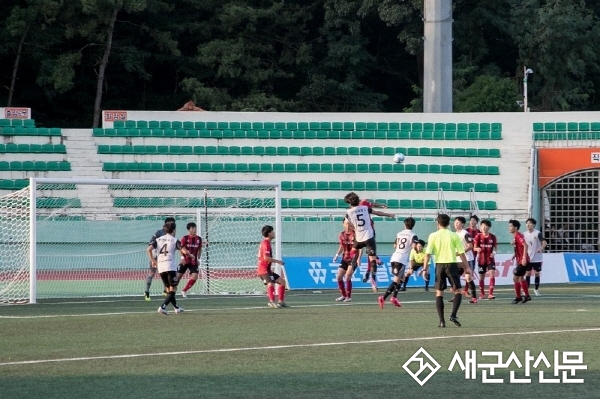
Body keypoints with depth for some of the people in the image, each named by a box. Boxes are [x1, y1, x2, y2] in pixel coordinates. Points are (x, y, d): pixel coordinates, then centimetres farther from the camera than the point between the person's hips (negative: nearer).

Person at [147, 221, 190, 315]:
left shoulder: (158, 240, 11)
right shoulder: (174, 240, 0)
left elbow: (149, 249, -3)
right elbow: (184, 251, -10)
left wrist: (153, 260, 8)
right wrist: (190, 255, 10)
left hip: (160, 267, 5)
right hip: (171, 267, -5)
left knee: (168, 289, 17)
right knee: (172, 289, -2)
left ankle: (176, 307, 28)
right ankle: (163, 307, -20)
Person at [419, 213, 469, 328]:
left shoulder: (433, 236, 2)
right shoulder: (454, 236, 0)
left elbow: (428, 253, -3)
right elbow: (461, 253, -2)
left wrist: (425, 267, 1)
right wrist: (467, 267, 4)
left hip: (439, 265, 1)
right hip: (451, 264, -1)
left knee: (439, 292, 7)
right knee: (457, 291, 6)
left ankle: (442, 320, 1)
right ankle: (453, 315, -15)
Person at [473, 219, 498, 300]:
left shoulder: (493, 237, -3)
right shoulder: (478, 236, -4)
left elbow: (495, 247, 7)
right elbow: (474, 248, -3)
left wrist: (494, 252, -15)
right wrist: (477, 249, -26)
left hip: (490, 259, -1)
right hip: (481, 259, 1)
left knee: (492, 274, -17)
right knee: (481, 277, 9)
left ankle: (490, 294, -16)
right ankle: (482, 294, 25)